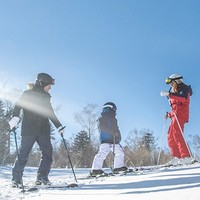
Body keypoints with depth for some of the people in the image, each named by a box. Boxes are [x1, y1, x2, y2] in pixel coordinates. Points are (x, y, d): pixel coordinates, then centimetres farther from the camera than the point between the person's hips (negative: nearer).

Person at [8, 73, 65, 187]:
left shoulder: (45, 97, 20)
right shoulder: (28, 94, 4)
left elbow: (51, 114, 26)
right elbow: (18, 106, -7)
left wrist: (59, 126, 22)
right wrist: (15, 118, -25)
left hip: (44, 130, 5)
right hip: (29, 129, -5)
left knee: (48, 153, -8)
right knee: (24, 154, -5)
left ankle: (42, 177, -3)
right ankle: (17, 179, 6)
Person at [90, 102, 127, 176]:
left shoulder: (113, 119, 28)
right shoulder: (102, 118, 2)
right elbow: (101, 127, -14)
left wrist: (118, 137, 13)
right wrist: (112, 132, -22)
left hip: (114, 140, 9)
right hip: (105, 140, -9)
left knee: (120, 152, 9)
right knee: (102, 153, -21)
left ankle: (118, 167, 18)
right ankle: (95, 170, -23)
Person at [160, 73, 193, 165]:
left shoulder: (184, 88, 3)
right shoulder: (176, 93, 28)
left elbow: (184, 98, -21)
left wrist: (169, 94, -24)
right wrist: (169, 114, 14)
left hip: (181, 114, -10)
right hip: (175, 116, 10)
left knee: (177, 134, -22)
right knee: (170, 137, 3)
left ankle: (186, 157, -26)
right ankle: (177, 157, -1)